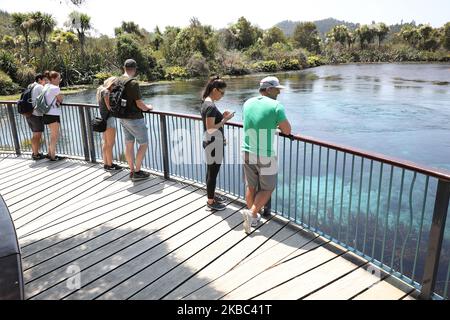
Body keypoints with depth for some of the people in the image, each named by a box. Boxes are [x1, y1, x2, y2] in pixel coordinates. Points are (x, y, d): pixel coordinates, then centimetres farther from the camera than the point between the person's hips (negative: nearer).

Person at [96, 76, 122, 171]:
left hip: (104, 118, 10)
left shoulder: (101, 90, 13)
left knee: (106, 143, 15)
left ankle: (106, 163, 23)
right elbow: (110, 107, -20)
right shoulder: (106, 91, -16)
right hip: (109, 119, -10)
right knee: (110, 144, -2)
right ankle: (109, 165, 5)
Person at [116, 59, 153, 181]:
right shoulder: (133, 83, -20)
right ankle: (137, 172, 5)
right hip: (134, 118, -8)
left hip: (123, 118, 8)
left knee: (129, 144, 13)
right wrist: (148, 107, 3)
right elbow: (139, 104, -18)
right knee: (144, 144, 3)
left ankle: (132, 171, 21)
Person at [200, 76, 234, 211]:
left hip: (211, 142, 10)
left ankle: (212, 195, 36)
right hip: (213, 143, -10)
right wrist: (225, 119, -18)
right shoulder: (211, 106, -22)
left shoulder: (206, 102, 8)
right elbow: (210, 128, -24)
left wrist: (222, 116, 6)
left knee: (211, 171, 21)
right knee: (213, 172, 2)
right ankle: (210, 202, 15)